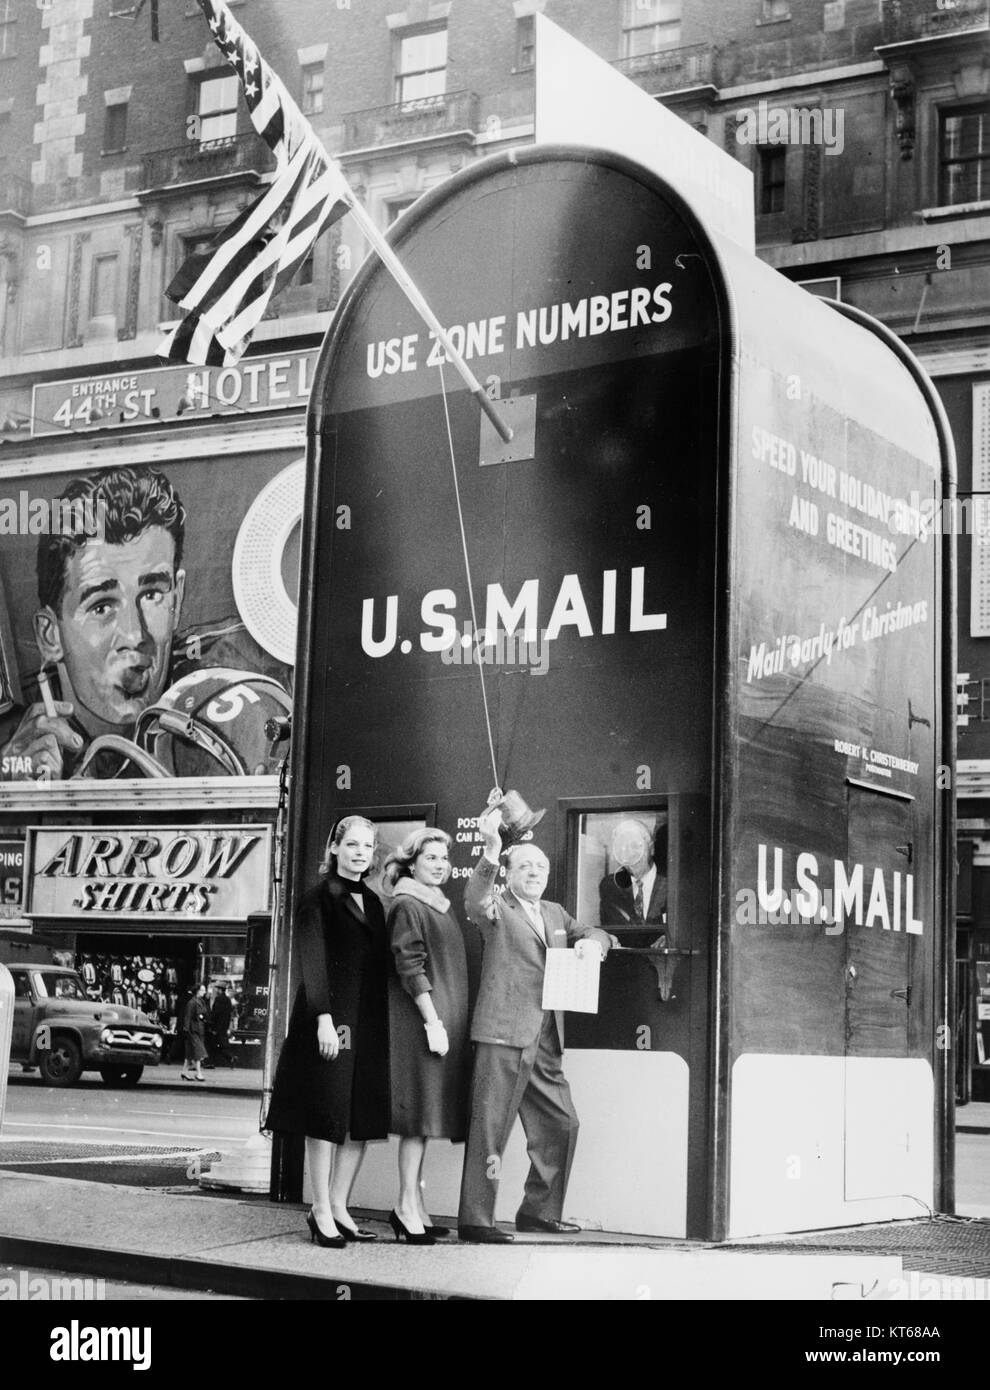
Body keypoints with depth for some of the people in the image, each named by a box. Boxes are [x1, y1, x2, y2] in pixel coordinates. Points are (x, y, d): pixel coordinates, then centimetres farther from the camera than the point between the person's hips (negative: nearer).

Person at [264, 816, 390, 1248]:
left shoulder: (372, 902, 16)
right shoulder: (319, 899, -3)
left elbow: (380, 966, 15)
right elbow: (313, 961, -11)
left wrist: (382, 1026, 8)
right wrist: (324, 1018, -20)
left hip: (369, 1025, 7)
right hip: (329, 1020, -7)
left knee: (362, 1119, 6)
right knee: (327, 1116, -3)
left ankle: (338, 1207, 14)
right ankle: (321, 1212, 4)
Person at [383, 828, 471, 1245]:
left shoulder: (441, 907, 18)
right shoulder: (406, 906, -8)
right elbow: (410, 968, -15)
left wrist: (446, 1021, 14)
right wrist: (433, 1021, -20)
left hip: (443, 1018, 8)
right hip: (418, 1018, -8)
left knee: (425, 1116, 8)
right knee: (420, 1109, -9)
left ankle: (414, 1205, 12)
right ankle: (408, 1206, -6)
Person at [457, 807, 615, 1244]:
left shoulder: (555, 913, 21)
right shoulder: (497, 909, -1)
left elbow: (594, 933, 31)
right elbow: (474, 901, -23)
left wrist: (592, 942, 5)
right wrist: (490, 850, -39)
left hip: (545, 1041, 8)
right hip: (504, 1034, -8)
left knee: (561, 1124, 12)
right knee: (489, 1127, -6)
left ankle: (538, 1211, 24)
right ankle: (475, 1220, -2)